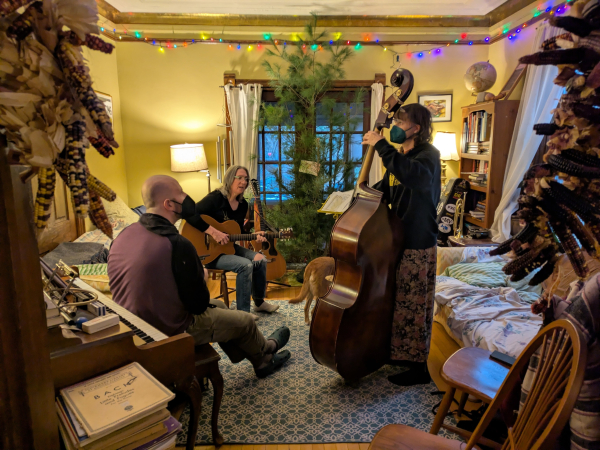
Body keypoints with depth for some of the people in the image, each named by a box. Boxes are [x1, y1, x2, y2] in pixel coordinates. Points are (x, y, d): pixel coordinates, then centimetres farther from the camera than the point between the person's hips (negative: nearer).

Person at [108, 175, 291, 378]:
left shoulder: (123, 236, -5)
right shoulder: (177, 244, -30)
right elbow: (199, 304, -21)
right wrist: (201, 276, 0)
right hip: (172, 333, -8)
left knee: (218, 306, 27)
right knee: (246, 321, 14)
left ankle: (262, 362, 42)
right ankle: (266, 350, 49)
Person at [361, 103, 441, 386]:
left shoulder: (428, 155, -13)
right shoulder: (400, 157, 14)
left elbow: (414, 175, -37)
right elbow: (384, 191, 20)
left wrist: (382, 146, -31)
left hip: (418, 245, -9)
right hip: (397, 240, 9)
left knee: (413, 305, 0)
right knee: (396, 301, 18)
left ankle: (418, 367, 15)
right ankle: (396, 352, 35)